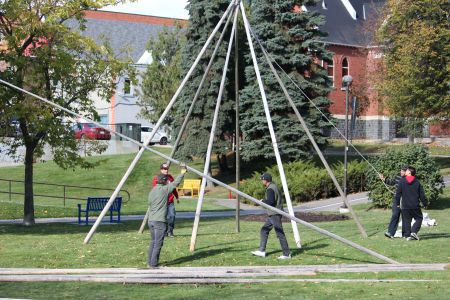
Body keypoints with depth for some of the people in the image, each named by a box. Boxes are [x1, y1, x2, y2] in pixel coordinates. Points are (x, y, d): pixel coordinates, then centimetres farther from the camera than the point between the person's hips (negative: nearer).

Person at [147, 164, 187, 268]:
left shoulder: (152, 191, 12)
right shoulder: (164, 189, -9)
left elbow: (150, 205, 16)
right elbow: (175, 183, -2)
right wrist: (182, 173, 11)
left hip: (151, 220, 8)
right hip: (160, 221, -8)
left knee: (153, 242, 16)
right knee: (158, 243, -3)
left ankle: (150, 263, 19)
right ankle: (153, 264, -3)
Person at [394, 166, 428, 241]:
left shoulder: (401, 181, -3)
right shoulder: (417, 182, 1)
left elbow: (398, 193, -1)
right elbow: (422, 194, 3)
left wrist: (397, 203, 8)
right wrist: (425, 203, 11)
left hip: (405, 206, 0)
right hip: (415, 206, 0)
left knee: (406, 220, 8)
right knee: (419, 218, 12)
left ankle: (408, 235, 4)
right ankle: (414, 232, -5)